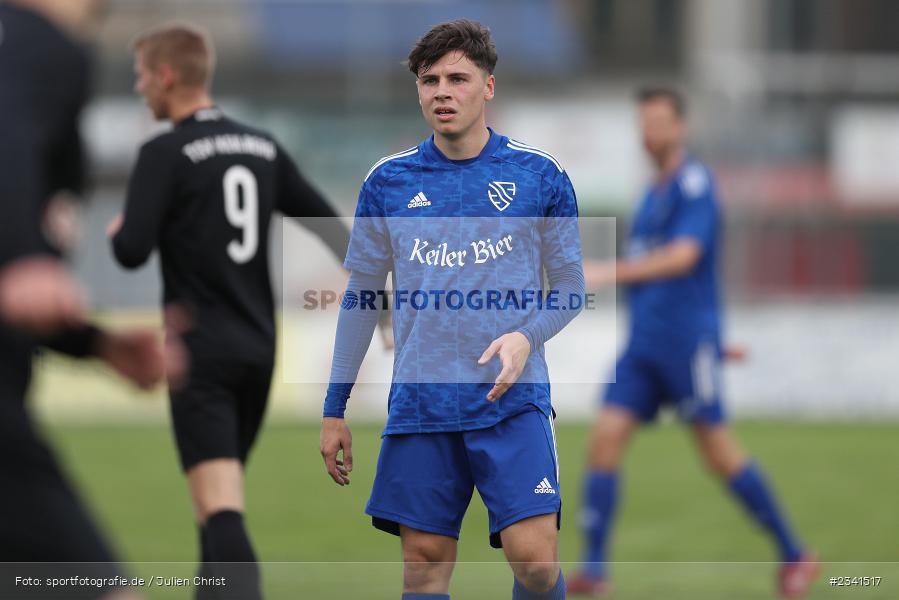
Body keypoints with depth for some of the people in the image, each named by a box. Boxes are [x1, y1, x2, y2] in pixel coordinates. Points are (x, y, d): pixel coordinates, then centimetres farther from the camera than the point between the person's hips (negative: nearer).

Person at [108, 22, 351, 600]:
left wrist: (119, 232, 7)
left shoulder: (165, 154, -9)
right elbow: (329, 224, 13)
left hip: (201, 352, -7)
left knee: (221, 511, -15)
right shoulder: (263, 147, 11)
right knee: (221, 503, 19)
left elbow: (133, 251, -16)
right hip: (259, 347, 7)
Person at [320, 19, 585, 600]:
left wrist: (527, 337, -13)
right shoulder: (388, 181, 7)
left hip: (513, 400, -2)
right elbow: (361, 297, 14)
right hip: (420, 403, 2)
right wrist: (335, 409, 13)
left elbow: (570, 286, 8)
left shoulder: (539, 175, 1)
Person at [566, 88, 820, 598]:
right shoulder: (655, 194, 17)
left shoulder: (695, 183, -10)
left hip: (689, 340, -8)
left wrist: (611, 273, -31)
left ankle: (795, 556, 10)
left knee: (721, 454, -3)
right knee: (606, 437, -7)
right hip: (644, 344, 8)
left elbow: (682, 257, -24)